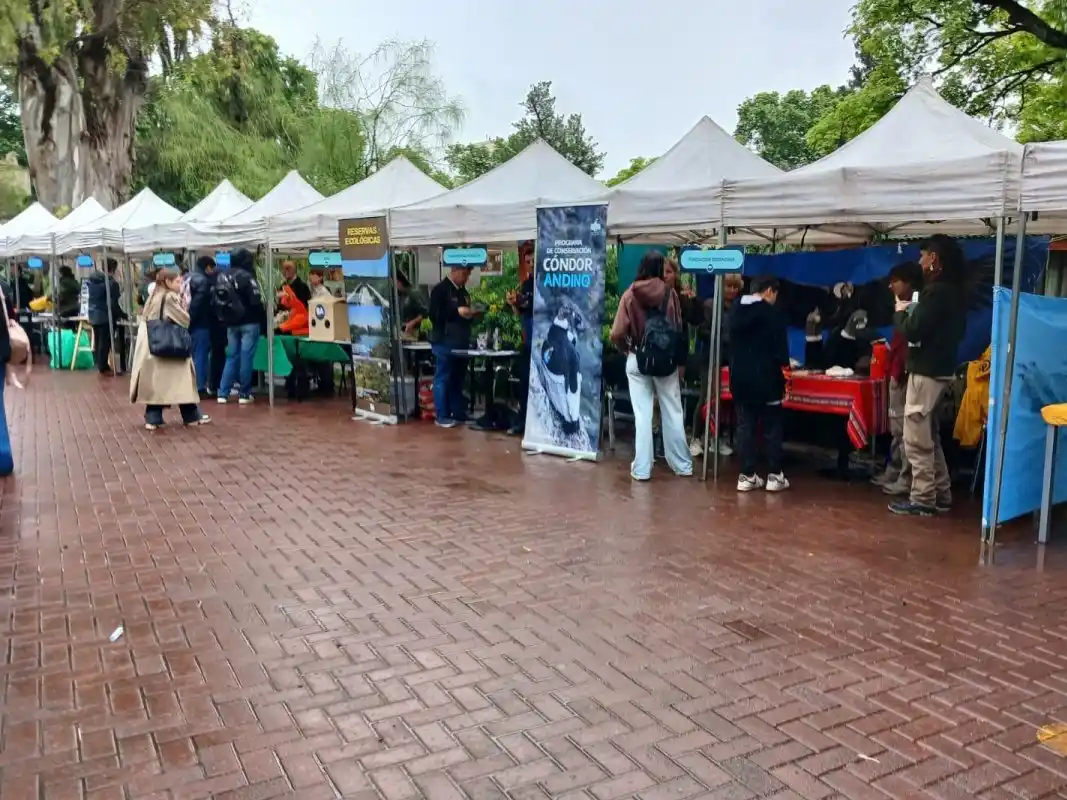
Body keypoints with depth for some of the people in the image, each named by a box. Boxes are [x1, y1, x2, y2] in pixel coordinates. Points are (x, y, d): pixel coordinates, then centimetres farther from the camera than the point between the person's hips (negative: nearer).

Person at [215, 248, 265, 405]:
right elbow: (256, 301, -17)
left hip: (231, 324, 6)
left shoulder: (221, 277, 9)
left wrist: (223, 318, 18)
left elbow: (215, 301, 12)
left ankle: (223, 393, 10)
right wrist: (264, 319, -6)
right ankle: (244, 394, 3)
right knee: (246, 357, -1)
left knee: (231, 356, 12)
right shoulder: (247, 277, -13)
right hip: (249, 323, -6)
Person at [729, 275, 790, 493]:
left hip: (740, 378, 5)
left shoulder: (735, 312, 7)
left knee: (745, 427, 6)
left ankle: (747, 476, 7)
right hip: (766, 378, -5)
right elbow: (780, 350, -10)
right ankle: (774, 476, 7)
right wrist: (783, 371, 0)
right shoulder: (773, 314, -10)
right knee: (772, 428, 4)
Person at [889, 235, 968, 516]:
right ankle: (940, 495, 22)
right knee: (930, 436, 17)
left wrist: (901, 312, -1)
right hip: (940, 369, 10)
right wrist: (912, 312, 12)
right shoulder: (953, 290, 11)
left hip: (926, 371, -10)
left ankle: (922, 499, 1)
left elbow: (913, 331, -21)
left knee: (916, 439, -4)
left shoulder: (936, 290, -18)